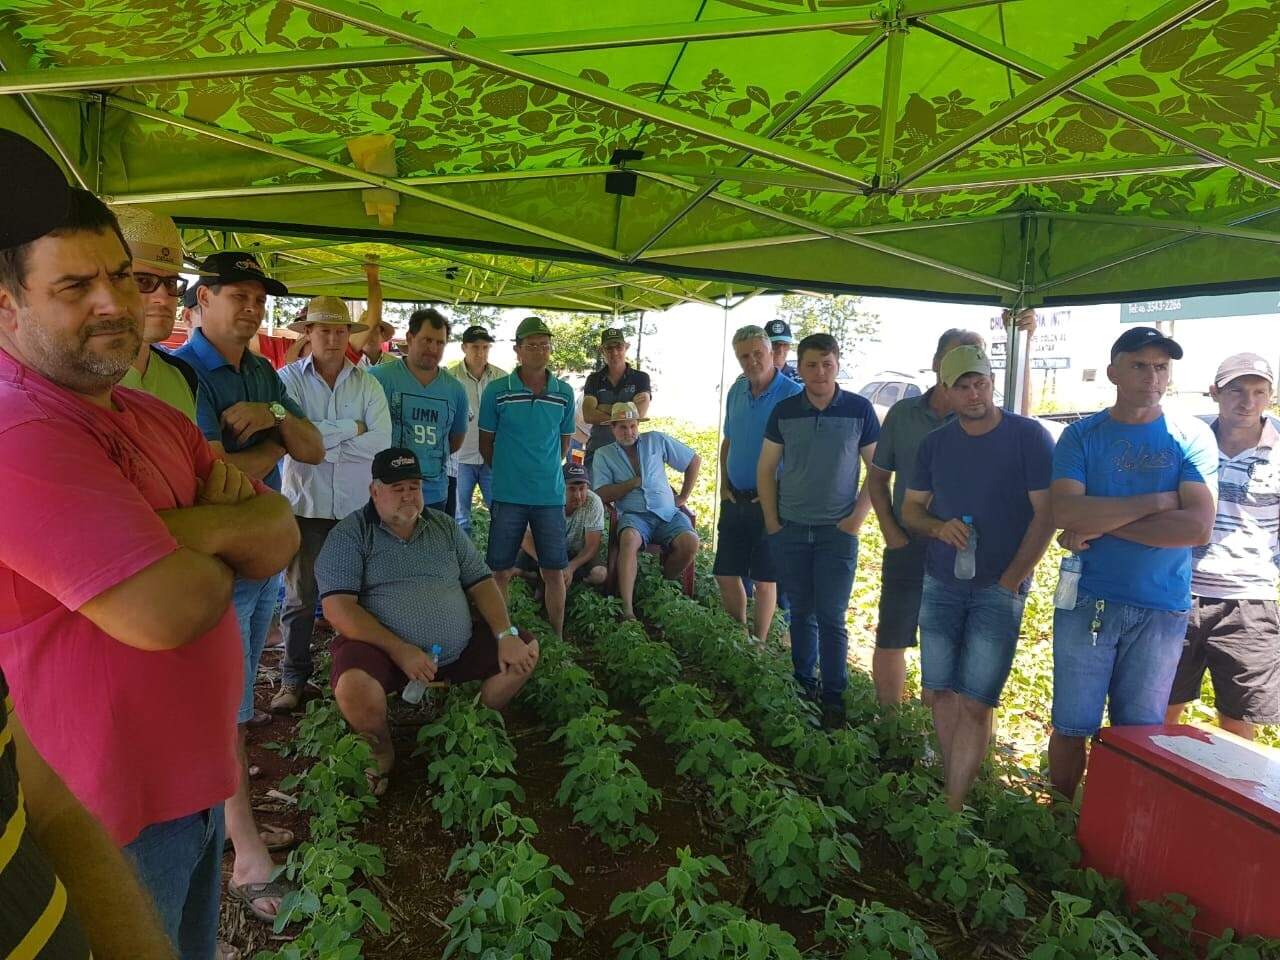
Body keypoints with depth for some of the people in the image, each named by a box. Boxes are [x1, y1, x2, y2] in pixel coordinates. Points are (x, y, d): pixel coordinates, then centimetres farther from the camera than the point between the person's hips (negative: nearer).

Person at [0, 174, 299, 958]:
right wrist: (224, 541, -10)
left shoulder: (155, 417, 6)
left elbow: (281, 540, 0)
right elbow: (168, 610, -32)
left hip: (196, 775, 8)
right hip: (109, 816, -8)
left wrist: (189, 528, -20)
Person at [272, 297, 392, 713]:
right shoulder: (289, 378, -2)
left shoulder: (368, 384, 2)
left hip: (358, 505, 2)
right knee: (300, 596, 8)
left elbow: (381, 441, -10)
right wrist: (351, 428, -11)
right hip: (306, 504, -2)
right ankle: (293, 677, 22)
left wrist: (321, 439, -12)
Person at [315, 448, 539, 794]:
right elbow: (337, 608, -14)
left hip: (459, 649, 5)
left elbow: (481, 583, 9)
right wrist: (400, 650, -23)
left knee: (527, 649, -3)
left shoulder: (445, 527, 12)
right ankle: (382, 750, 0)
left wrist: (506, 635, -8)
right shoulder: (350, 534, -4)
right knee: (353, 688, -35)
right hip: (381, 650, -4)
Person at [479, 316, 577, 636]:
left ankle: (557, 639, 21)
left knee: (554, 571, 7)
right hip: (508, 495, -2)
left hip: (551, 495, 2)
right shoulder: (496, 391, -4)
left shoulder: (564, 393, 2)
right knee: (500, 570, 6)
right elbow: (486, 442, 6)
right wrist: (506, 474, 10)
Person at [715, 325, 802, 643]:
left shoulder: (793, 394, -12)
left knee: (764, 580, 5)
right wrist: (724, 485, 9)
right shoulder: (737, 390, 8)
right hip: (735, 499, 6)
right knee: (725, 574, 10)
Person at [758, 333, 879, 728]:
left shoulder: (859, 410, -3)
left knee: (831, 618, 0)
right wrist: (772, 521, 1)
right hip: (790, 530, 2)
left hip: (838, 532, -2)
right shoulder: (784, 411, 2)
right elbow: (766, 469, 6)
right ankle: (803, 687, 24)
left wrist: (857, 517, -6)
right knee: (801, 613, 11)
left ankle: (834, 698, 10)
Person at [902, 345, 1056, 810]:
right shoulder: (935, 443, 6)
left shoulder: (1029, 437, -7)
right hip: (940, 585, 5)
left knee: (975, 701, -7)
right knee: (942, 692, 7)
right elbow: (911, 509, 12)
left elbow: (1046, 515, -8)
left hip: (999, 589, -4)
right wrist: (940, 527, -10)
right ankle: (955, 787, 22)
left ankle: (953, 807, 0)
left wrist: (1011, 580, -12)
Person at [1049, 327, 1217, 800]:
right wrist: (1157, 501, -13)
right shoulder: (1081, 436, 0)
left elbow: (1197, 527, -12)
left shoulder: (1192, 437, 0)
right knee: (1072, 726, 8)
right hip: (1086, 602, 0)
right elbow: (1065, 513, -16)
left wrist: (1102, 523, -14)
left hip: (1161, 610, 0)